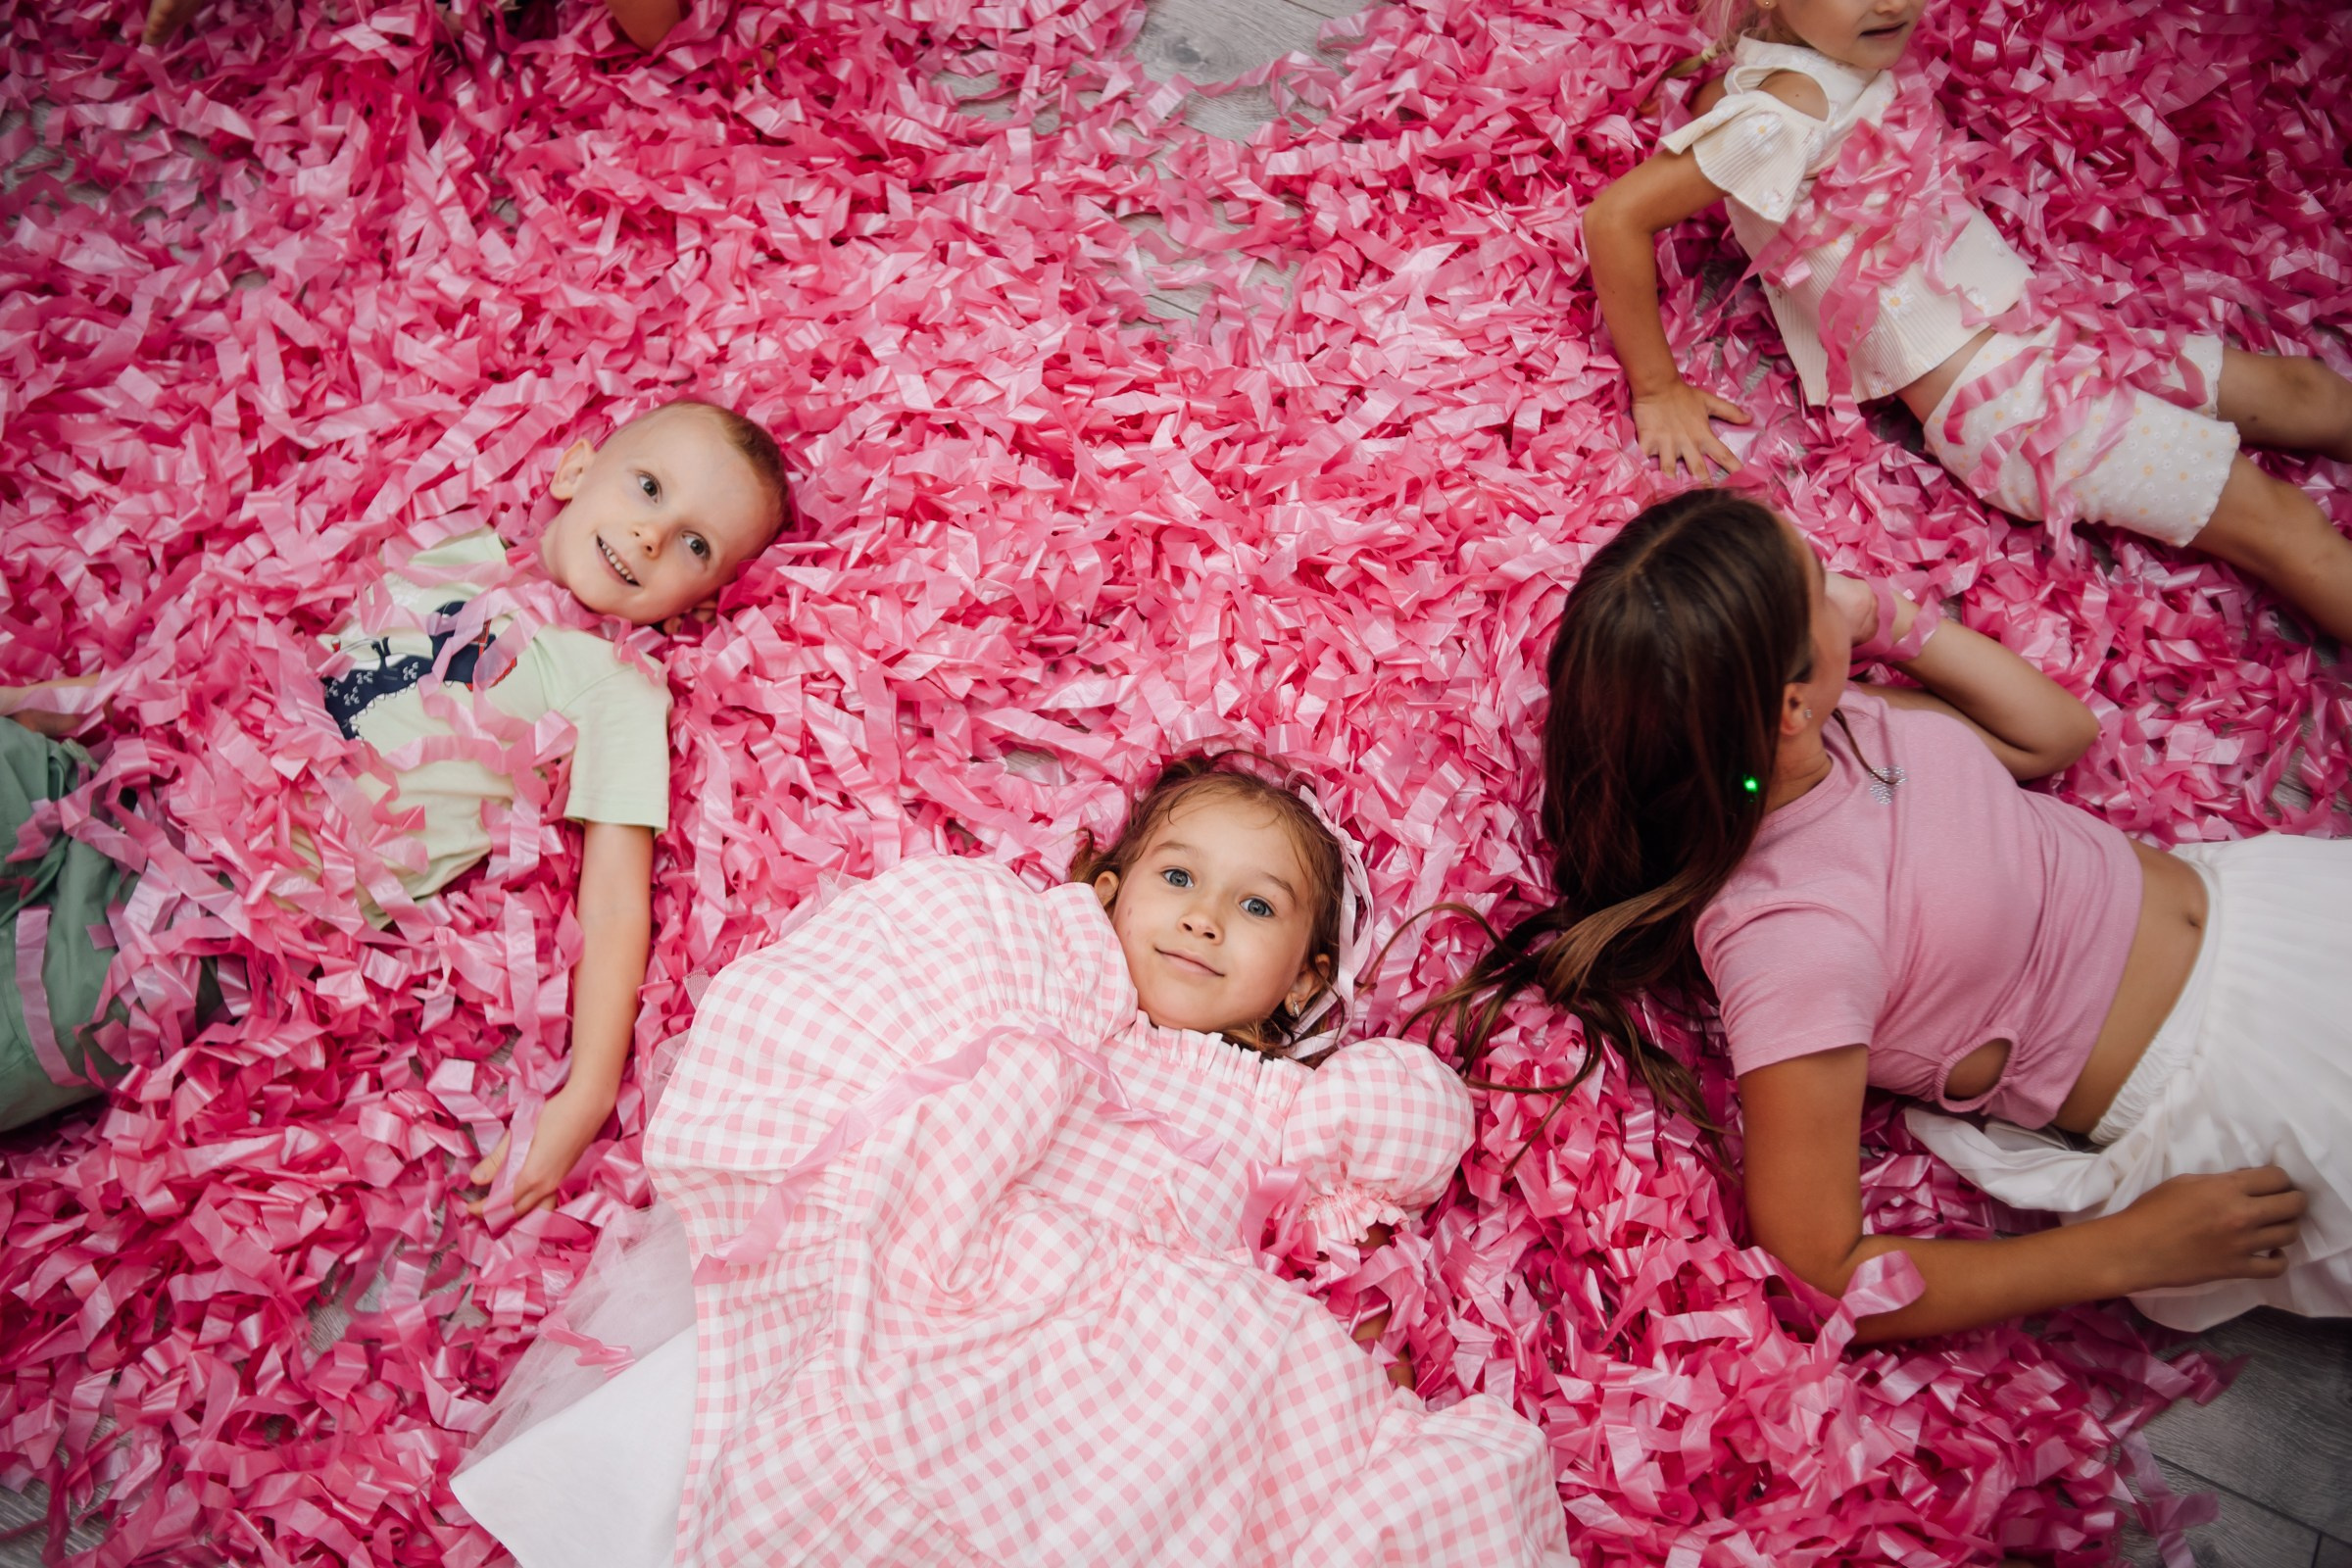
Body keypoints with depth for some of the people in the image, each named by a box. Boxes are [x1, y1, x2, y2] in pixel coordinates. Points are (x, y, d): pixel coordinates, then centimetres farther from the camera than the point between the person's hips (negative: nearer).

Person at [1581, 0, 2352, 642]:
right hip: (2000, 399, -9)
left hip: (2042, 321, 9)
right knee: (2270, 518, -9)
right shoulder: (1790, 112, -22)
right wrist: (1658, 392, -19)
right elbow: (1615, 217, -26)